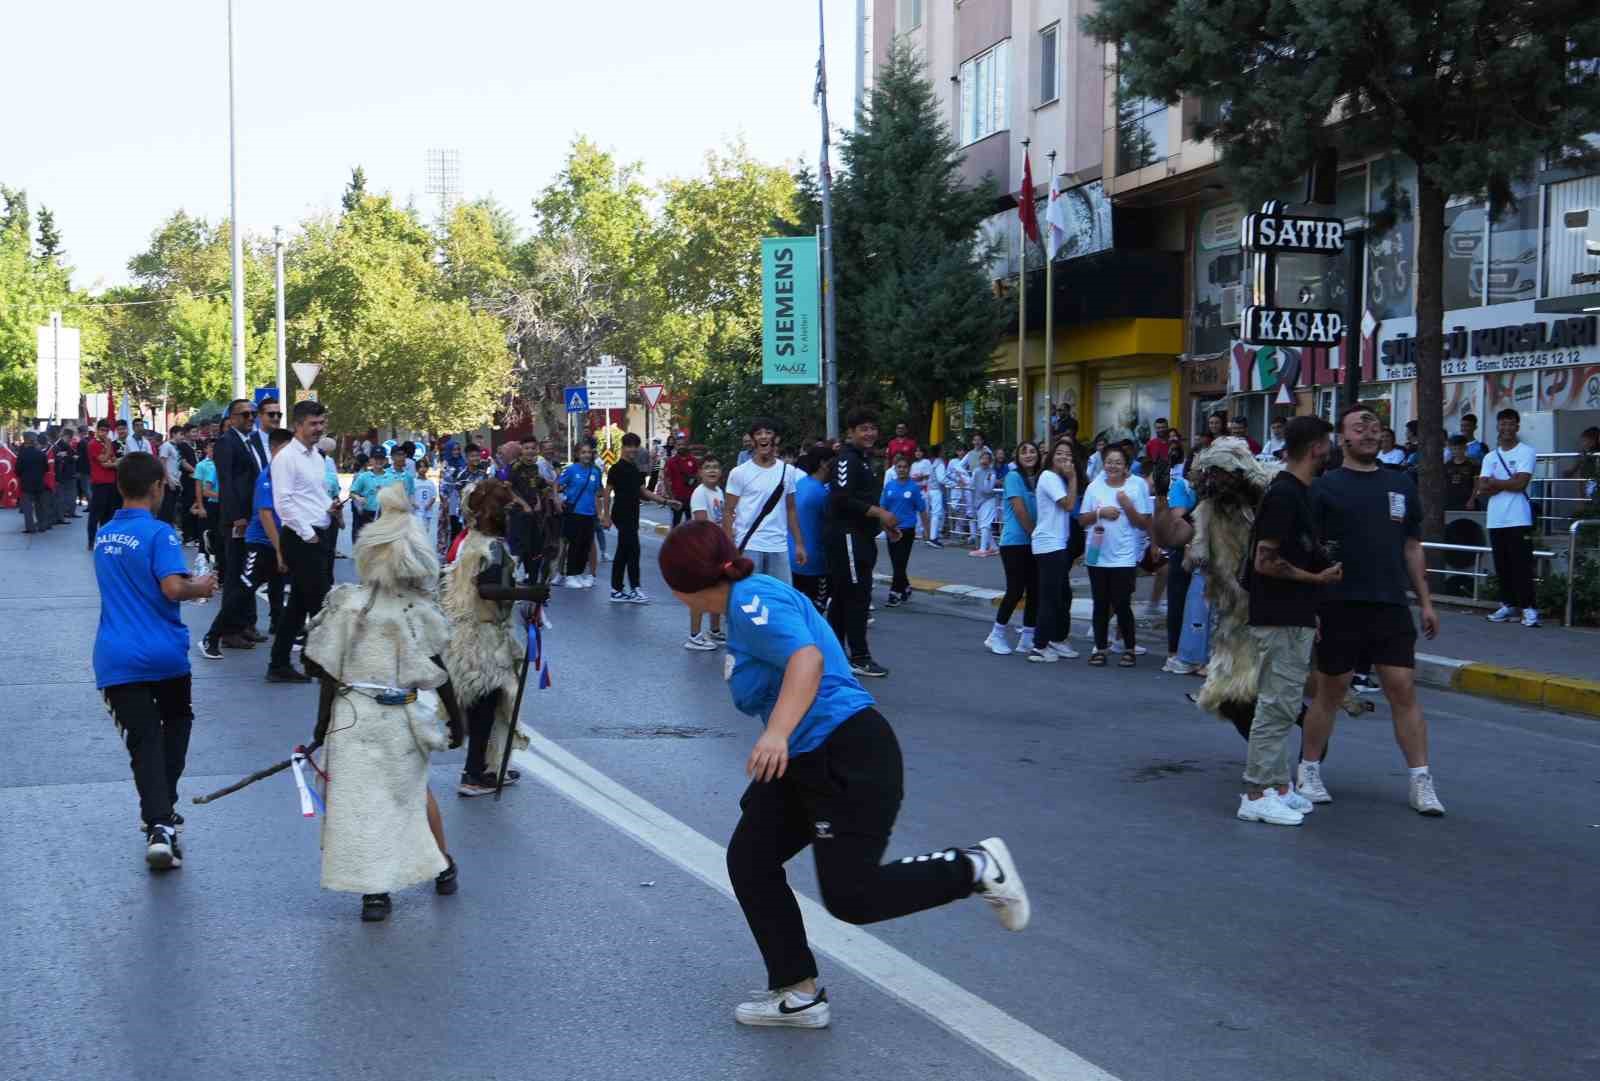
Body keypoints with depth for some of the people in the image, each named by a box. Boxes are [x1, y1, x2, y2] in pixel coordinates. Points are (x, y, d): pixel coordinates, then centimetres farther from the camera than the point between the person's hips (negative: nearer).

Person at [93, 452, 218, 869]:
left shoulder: (103, 535, 10)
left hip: (115, 658, 4)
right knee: (176, 722, 22)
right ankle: (165, 809, 20)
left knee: (143, 739, 1)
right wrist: (201, 587, -4)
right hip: (163, 653, -3)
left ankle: (158, 825, -14)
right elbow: (173, 588, -24)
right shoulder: (158, 533, -12)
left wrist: (186, 582, 22)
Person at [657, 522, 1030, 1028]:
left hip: (848, 757, -11)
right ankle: (798, 994, 17)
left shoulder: (752, 601, -16)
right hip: (798, 761, 11)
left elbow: (807, 658, -31)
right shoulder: (746, 603, 16)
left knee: (849, 896, -11)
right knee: (748, 862, 8)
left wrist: (777, 732, -43)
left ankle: (977, 867, 6)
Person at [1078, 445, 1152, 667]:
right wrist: (1100, 512, -10)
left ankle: (1129, 649, 11)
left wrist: (1128, 506, -17)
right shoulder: (1095, 486, 5)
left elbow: (1144, 523, -4)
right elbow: (1082, 520, 7)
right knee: (1101, 604, 8)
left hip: (1124, 557, -3)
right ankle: (1099, 648, 16)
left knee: (1121, 604, -3)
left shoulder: (1138, 486, -3)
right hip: (1097, 555, 3)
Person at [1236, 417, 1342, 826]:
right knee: (1276, 706, -6)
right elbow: (1265, 562, -22)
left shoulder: (1298, 492, 13)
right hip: (1280, 619, -10)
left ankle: (1278, 785, 21)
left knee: (1282, 705, 14)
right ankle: (1256, 795, -2)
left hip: (1295, 618, 10)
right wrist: (1317, 577, -15)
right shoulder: (1284, 494, -18)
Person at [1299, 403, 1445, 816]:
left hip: (1391, 606, 3)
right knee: (1329, 691, 7)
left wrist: (1425, 601, 12)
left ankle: (1421, 783, 3)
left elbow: (1412, 547, 16)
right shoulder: (1325, 486, -1)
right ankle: (1309, 772, 22)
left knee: (1404, 690, -1)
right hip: (1340, 608, -3)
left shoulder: (1401, 484, 12)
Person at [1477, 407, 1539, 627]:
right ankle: (1508, 605, 16)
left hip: (1518, 520, -5)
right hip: (1495, 520, 5)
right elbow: (1482, 490, 3)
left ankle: (1529, 608, -8)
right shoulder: (1490, 457, 14)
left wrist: (1494, 482, -1)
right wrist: (1507, 483, -9)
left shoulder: (1526, 452, -1)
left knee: (1521, 565, -8)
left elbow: (1520, 483, -13)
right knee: (1502, 566, 8)